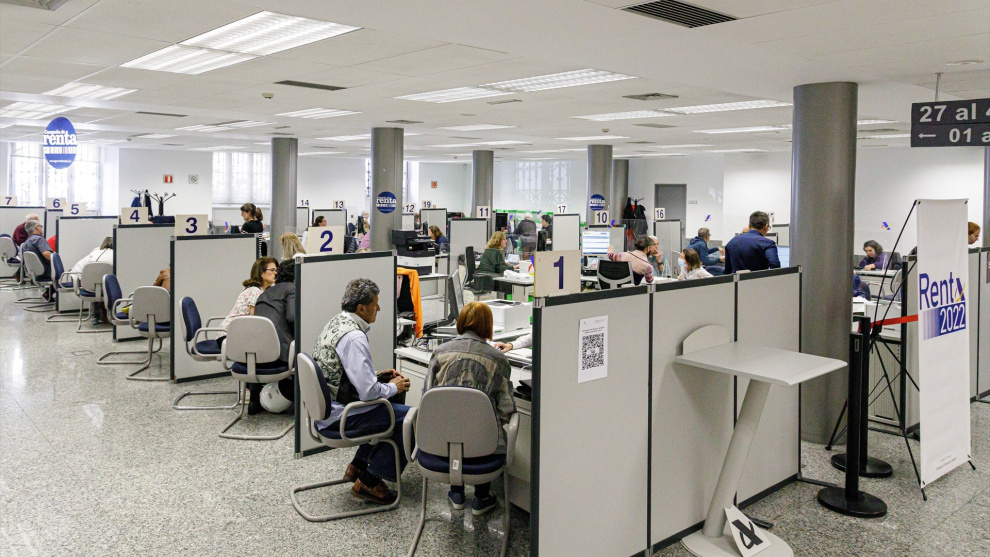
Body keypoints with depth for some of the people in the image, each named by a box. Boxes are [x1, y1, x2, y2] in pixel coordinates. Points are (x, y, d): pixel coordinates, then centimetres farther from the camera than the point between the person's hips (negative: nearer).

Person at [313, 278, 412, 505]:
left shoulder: (335, 323, 7)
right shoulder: (354, 337, -24)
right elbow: (368, 392, -27)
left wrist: (378, 376, 13)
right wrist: (393, 387, -7)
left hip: (324, 408, 10)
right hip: (338, 417, -10)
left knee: (389, 408, 23)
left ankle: (357, 466, 26)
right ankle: (369, 482, 0)